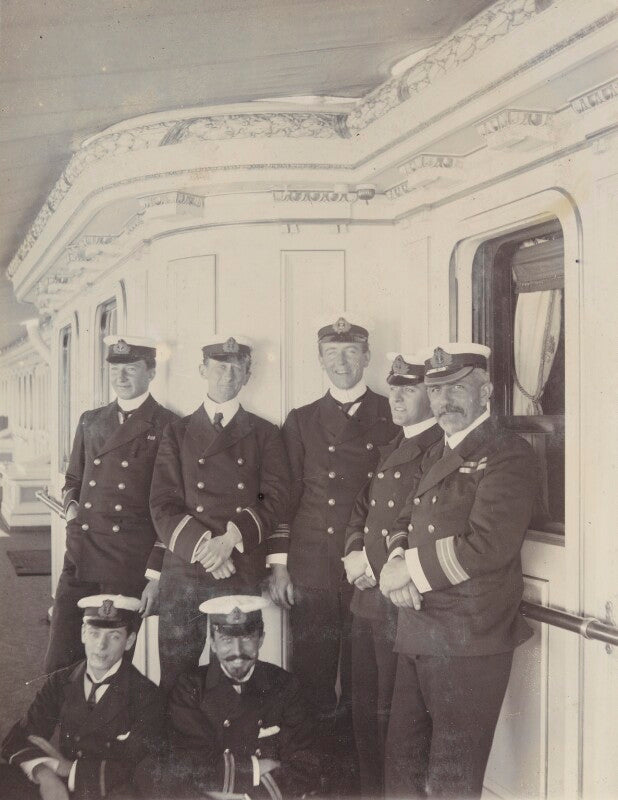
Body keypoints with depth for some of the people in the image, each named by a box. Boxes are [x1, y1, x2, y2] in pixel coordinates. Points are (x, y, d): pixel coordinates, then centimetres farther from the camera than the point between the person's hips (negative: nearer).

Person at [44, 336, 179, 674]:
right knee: (58, 665, 4)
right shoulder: (90, 421, 15)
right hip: (80, 562, 5)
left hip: (131, 569, -5)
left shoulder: (167, 428, -2)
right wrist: (71, 504, 5)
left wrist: (157, 573, -8)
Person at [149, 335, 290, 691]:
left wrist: (230, 538, -13)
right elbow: (163, 505, 3)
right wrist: (202, 546, -13)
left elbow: (276, 498, 2)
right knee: (176, 679, 0)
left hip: (245, 577, 0)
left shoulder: (266, 435, 12)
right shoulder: (177, 434, 12)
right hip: (184, 575, 0)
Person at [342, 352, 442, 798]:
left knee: (393, 717, 1)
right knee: (366, 711, 18)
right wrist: (354, 554, 3)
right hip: (368, 600, 9)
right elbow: (362, 510, 22)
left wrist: (377, 568, -15)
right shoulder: (391, 449, 16)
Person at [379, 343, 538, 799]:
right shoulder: (437, 455, 17)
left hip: (470, 641, -8)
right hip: (420, 634, 8)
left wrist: (411, 569, -14)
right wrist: (397, 559, -7)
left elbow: (487, 544, -22)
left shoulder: (508, 454, -11)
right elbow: (409, 521, 16)